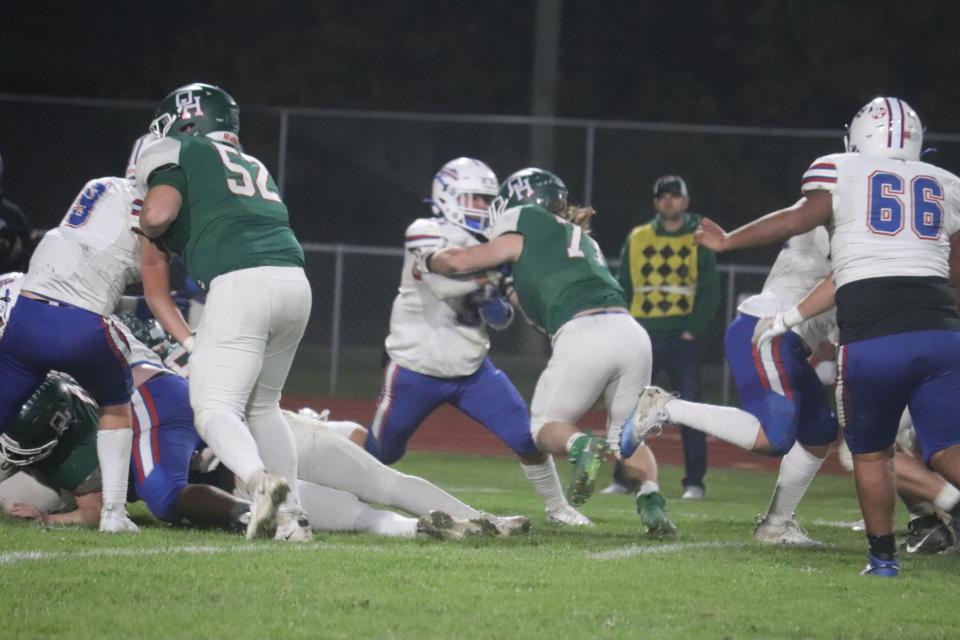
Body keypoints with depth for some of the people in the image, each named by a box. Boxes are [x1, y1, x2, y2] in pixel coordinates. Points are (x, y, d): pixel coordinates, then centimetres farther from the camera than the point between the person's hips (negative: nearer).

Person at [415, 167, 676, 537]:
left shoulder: (525, 234, 13)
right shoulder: (583, 240, 32)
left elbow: (457, 261, 18)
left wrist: (426, 262, 35)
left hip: (583, 335, -6)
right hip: (629, 330, 6)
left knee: (546, 426, 13)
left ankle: (581, 447, -21)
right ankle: (650, 496, -8)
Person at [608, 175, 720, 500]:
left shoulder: (699, 241, 4)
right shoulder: (637, 239, 9)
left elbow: (710, 292, 1)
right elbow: (623, 287, 10)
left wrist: (693, 329, -11)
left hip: (683, 338, -2)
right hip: (644, 336, 2)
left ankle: (694, 482, -2)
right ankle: (623, 480, 8)